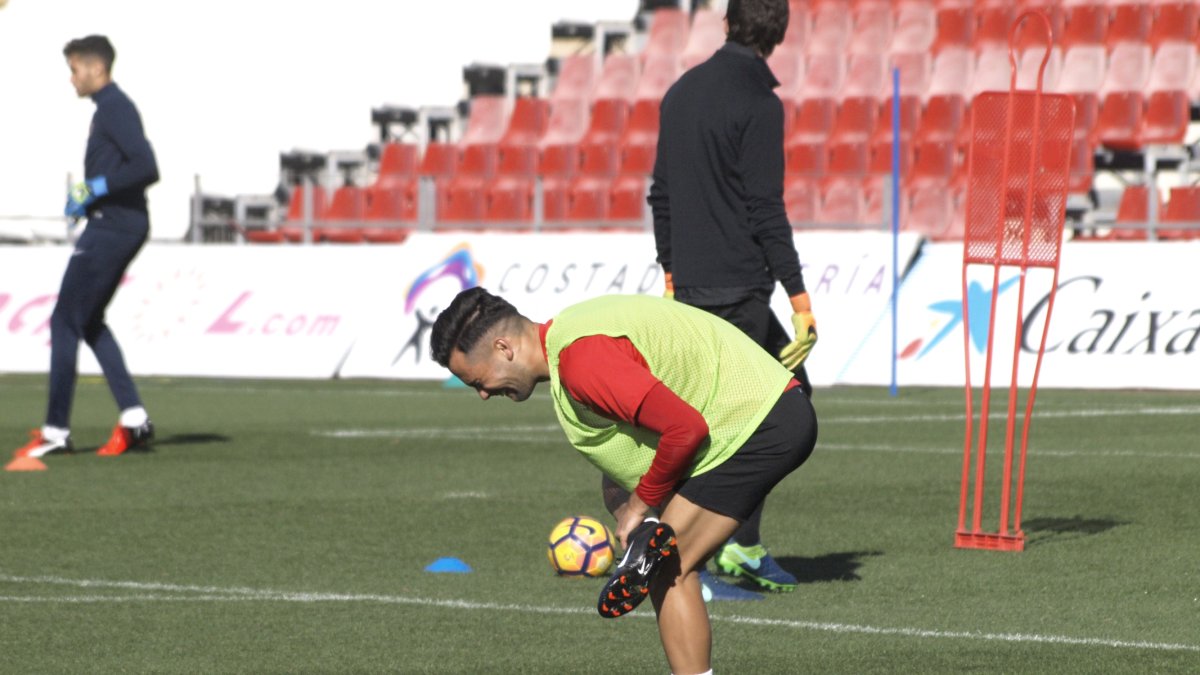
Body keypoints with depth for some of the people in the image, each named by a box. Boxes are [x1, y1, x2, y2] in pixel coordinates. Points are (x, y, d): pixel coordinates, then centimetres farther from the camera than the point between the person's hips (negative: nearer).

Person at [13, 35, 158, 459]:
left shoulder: (115, 109, -14)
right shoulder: (111, 108, 18)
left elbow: (147, 168, -24)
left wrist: (96, 189, -18)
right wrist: (88, 198, 14)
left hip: (112, 228, -11)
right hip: (117, 227, 11)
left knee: (65, 321, -6)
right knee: (88, 323, 16)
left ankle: (56, 431, -5)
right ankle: (133, 417, 10)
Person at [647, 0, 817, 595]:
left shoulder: (682, 91, 13)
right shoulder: (757, 103, -12)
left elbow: (660, 192, 18)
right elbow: (765, 208, -16)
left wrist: (671, 268, 24)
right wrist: (798, 292, -12)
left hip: (691, 279, 9)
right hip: (737, 286, -9)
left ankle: (744, 548, 14)